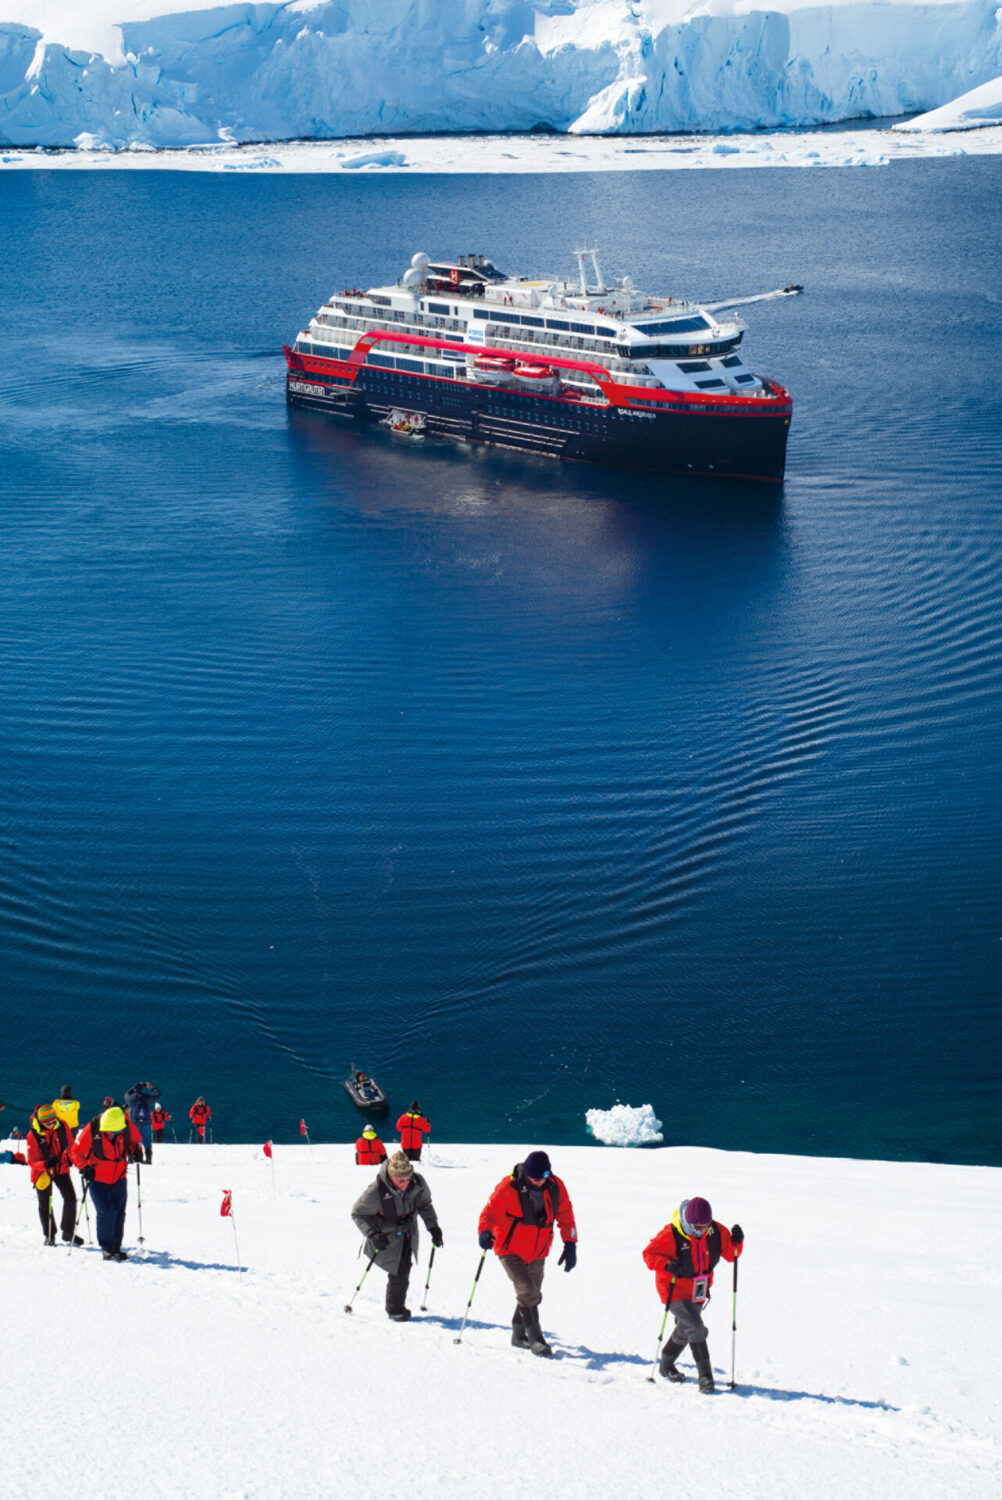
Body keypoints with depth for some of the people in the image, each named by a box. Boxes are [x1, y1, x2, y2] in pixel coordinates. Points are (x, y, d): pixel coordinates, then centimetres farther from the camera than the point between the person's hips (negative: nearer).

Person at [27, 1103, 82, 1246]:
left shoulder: (62, 1126, -13)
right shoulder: (33, 1134, -20)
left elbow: (70, 1144, 7)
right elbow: (32, 1161, -18)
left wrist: (70, 1159, -6)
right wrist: (45, 1164, -36)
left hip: (61, 1169, 2)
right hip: (43, 1172, -2)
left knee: (70, 1199, -5)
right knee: (45, 1204, 8)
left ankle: (68, 1234, 9)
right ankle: (49, 1235, 26)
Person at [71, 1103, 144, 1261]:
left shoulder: (128, 1127, -13)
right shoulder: (91, 1130, -20)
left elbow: (136, 1139, 11)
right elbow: (76, 1151, -8)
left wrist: (136, 1151, -8)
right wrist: (84, 1168, -19)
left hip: (119, 1178, 3)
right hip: (98, 1179, -3)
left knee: (119, 1212, 2)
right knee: (106, 1211, -13)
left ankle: (116, 1248, 14)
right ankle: (106, 1248, 1)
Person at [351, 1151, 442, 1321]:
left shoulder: (418, 1183, -18)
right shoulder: (376, 1191, -30)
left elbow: (425, 1204, 4)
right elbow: (357, 1213, -16)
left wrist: (434, 1227, -1)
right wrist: (373, 1235, -25)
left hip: (408, 1235, 5)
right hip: (387, 1237, -5)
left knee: (405, 1269, 12)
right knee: (398, 1273, -9)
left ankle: (398, 1306, 32)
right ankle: (394, 1310, 12)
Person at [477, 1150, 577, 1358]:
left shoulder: (556, 1187, -7)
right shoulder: (509, 1187, -20)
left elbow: (565, 1215, 5)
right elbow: (491, 1211, -16)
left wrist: (570, 1244, 0)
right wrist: (486, 1232, -36)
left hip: (537, 1252, 5)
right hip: (510, 1249, -5)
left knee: (533, 1295, 14)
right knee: (527, 1292, -17)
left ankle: (519, 1334, 33)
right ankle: (536, 1339, -8)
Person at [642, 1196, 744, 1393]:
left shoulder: (716, 1231, -11)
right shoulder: (670, 1234, -25)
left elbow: (731, 1254, 1)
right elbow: (649, 1255, -16)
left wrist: (736, 1241, -20)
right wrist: (667, 1265, -34)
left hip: (698, 1292, 6)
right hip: (675, 1290, -6)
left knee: (686, 1329, 21)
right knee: (696, 1328, -20)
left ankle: (666, 1366, 45)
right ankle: (705, 1375, -7)